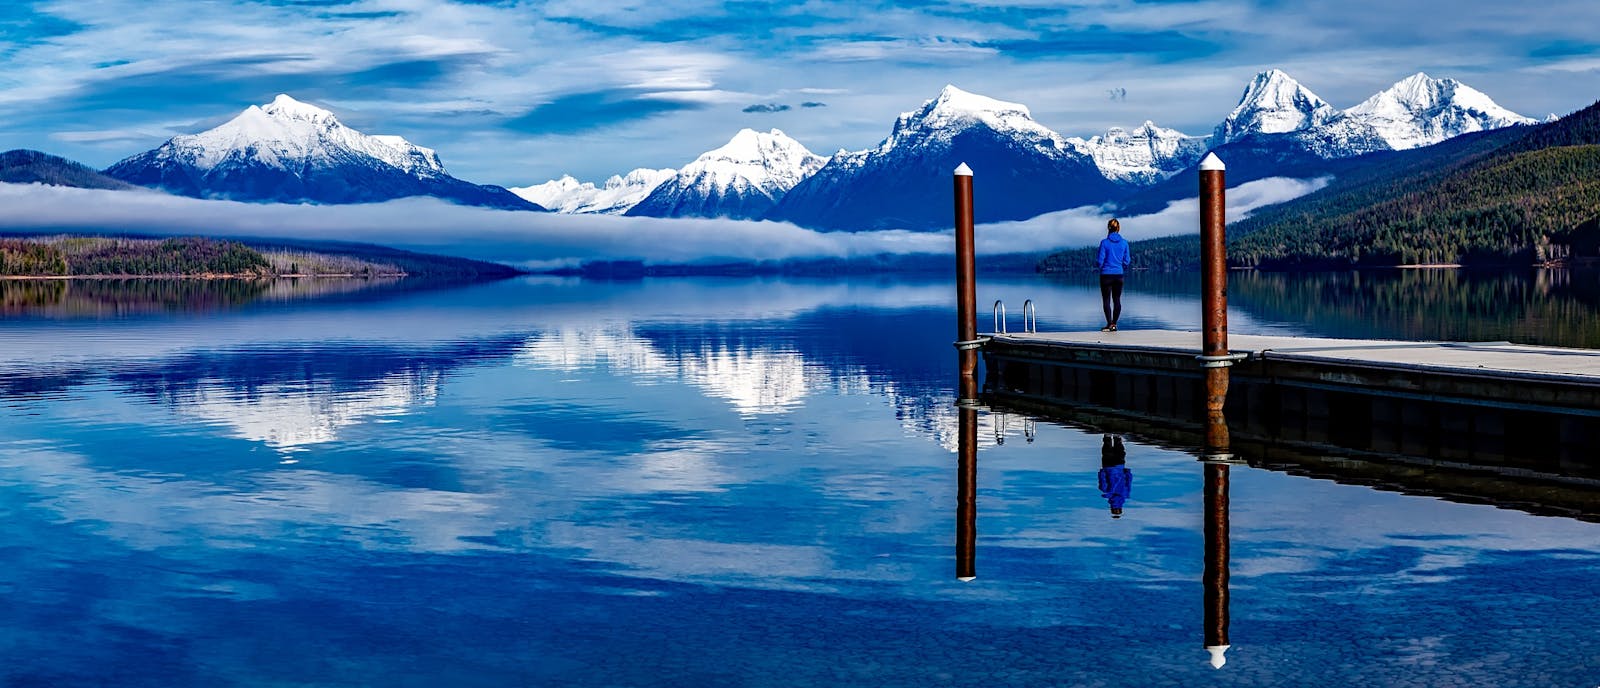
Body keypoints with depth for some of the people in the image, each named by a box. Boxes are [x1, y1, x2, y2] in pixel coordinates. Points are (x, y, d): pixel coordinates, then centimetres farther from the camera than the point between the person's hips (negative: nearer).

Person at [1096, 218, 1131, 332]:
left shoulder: (1104, 242, -9)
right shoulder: (1124, 243, -1)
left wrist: (1096, 264, 14)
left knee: (1106, 300, 3)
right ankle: (1114, 324, 10)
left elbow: (1100, 261, -8)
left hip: (1106, 275, -3)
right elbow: (1126, 261, 4)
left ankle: (1109, 324, -5)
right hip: (1119, 275, 3)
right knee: (1117, 299, 10)